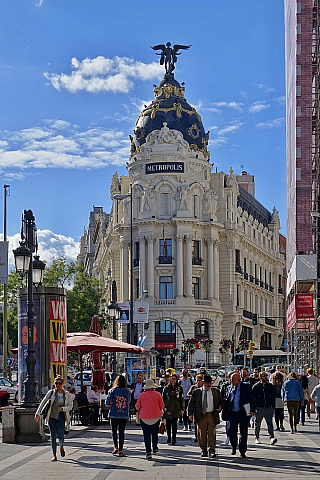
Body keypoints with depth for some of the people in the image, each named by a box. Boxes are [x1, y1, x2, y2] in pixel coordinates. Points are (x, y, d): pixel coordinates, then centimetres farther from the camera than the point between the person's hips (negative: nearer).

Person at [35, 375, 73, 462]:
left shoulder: (67, 394, 3)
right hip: (51, 416, 0)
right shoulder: (51, 392, 1)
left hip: (61, 416, 0)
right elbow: (43, 403, 3)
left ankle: (61, 447, 23)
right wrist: (38, 413, -2)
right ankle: (54, 455, 4)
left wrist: (62, 408, -12)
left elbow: (70, 406, 6)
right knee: (53, 436, -2)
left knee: (60, 435, -11)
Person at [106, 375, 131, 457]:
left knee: (114, 431, 16)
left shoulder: (113, 391, -7)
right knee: (122, 432, 5)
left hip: (114, 414, -1)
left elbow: (107, 402, -5)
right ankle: (120, 450, 2)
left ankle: (115, 447, 4)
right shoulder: (128, 391, -2)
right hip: (124, 414, 1)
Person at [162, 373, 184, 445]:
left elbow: (181, 399, 10)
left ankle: (174, 438, -12)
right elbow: (163, 399, 6)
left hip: (176, 408, -1)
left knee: (174, 423, -12)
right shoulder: (166, 388, 5)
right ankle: (169, 437, 19)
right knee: (168, 423, 5)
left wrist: (182, 409, 6)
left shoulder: (179, 388, 6)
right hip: (168, 408, 1)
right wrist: (165, 408, -2)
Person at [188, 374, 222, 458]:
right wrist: (190, 414, -1)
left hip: (212, 416, 0)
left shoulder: (216, 391, 12)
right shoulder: (196, 392, 7)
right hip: (201, 416, 0)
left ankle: (212, 451, -4)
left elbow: (220, 401, 19)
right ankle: (203, 450, 15)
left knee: (212, 434, -5)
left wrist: (220, 407, -3)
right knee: (202, 434, 3)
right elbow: (191, 403, 8)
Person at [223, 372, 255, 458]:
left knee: (243, 433, 3)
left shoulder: (246, 387, 0)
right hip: (232, 413, 3)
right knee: (232, 431, -5)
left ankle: (242, 451, 13)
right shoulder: (230, 388, 11)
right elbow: (227, 400, 15)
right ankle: (234, 447, 18)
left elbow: (251, 399, -2)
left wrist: (252, 410, -11)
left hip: (243, 413, -3)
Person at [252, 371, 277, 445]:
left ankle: (272, 438, -20)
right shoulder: (256, 386, 2)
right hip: (259, 408, -1)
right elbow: (253, 398, 2)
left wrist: (273, 407, 8)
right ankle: (257, 438, 23)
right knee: (258, 424, 9)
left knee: (270, 423, -11)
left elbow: (273, 397, 15)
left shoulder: (270, 386, 10)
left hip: (268, 408, 1)